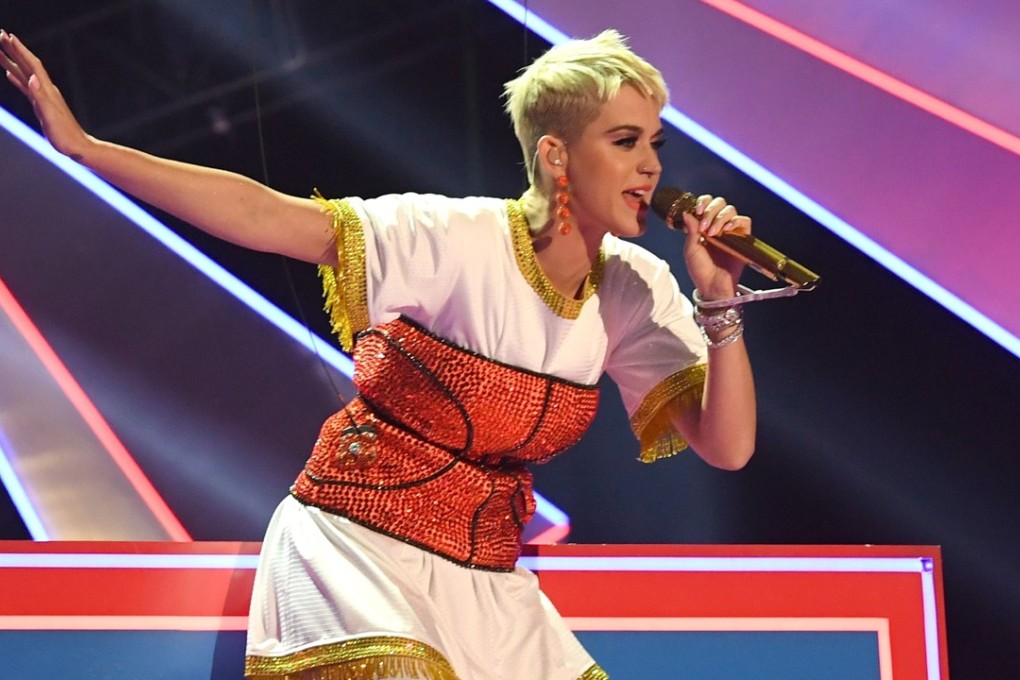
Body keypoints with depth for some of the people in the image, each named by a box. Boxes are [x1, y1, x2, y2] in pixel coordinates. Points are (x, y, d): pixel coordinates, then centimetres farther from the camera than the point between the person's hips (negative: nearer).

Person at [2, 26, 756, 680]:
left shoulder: (635, 291, -2)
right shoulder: (459, 240, -17)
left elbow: (727, 447, -5)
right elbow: (262, 216, -21)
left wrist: (720, 303, -20)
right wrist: (79, 145, -25)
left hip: (484, 586, 6)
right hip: (357, 553, -6)